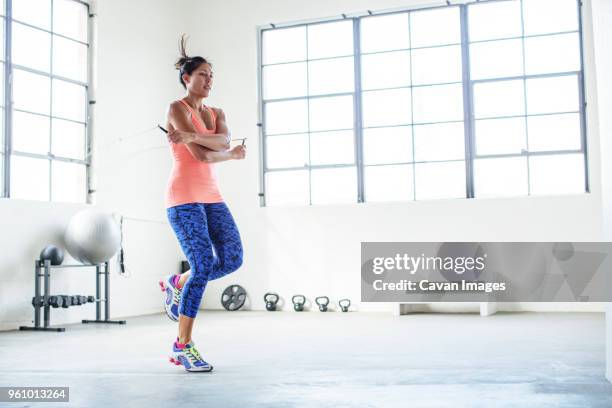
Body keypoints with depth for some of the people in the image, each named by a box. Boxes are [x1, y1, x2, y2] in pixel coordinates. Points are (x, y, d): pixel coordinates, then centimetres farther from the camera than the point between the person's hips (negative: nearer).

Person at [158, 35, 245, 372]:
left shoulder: (216, 114, 16)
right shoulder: (177, 109, -6)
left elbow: (224, 140, -8)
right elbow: (202, 155, -16)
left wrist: (192, 135, -22)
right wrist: (232, 155, 0)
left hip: (211, 196, 7)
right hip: (184, 197, -7)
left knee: (232, 259, -5)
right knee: (204, 266, -15)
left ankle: (178, 284, 21)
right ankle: (183, 345, -2)